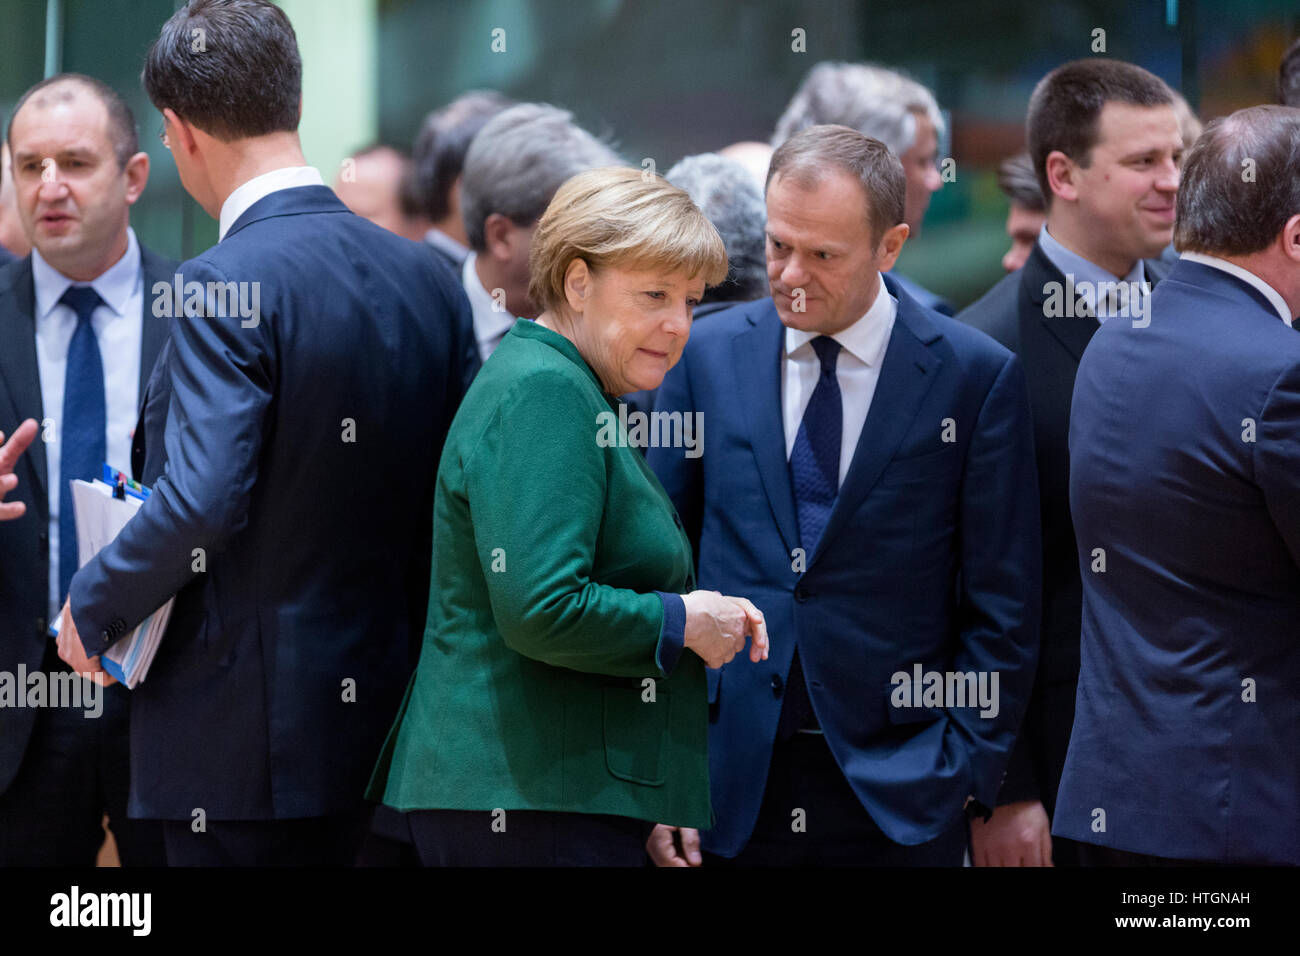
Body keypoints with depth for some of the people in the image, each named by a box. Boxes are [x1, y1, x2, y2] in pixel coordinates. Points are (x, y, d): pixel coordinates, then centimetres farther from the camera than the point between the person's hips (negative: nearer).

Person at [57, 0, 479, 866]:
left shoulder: (223, 286, -16)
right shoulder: (427, 277, 7)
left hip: (241, 730, -7)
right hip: (381, 718, 7)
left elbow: (201, 501, -24)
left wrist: (93, 607, -9)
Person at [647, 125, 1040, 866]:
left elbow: (1003, 610, -1)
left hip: (898, 798, -2)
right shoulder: (708, 355, 5)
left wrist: (964, 779, -7)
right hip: (732, 778, 2)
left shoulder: (976, 375, -2)